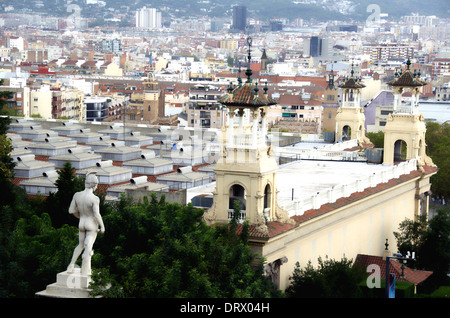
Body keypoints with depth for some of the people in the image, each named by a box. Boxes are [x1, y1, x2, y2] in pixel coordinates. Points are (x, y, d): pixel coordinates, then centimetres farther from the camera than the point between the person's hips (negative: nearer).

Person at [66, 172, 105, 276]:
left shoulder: (77, 195, -8)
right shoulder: (94, 199, -23)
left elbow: (71, 210, -1)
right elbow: (97, 215, -23)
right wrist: (102, 226, -8)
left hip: (82, 224, 5)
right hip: (92, 225, -5)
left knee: (81, 245, 23)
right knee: (88, 248, 3)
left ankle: (71, 266, 17)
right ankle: (85, 271, 8)